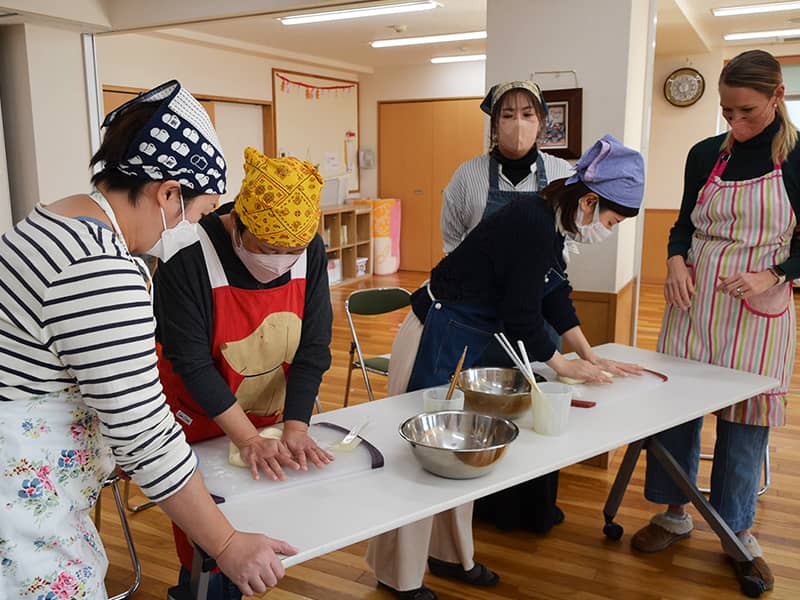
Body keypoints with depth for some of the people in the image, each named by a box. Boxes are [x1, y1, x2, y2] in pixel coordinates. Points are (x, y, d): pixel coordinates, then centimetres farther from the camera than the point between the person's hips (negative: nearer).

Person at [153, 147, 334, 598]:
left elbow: (314, 348, -10)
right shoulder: (188, 256, -24)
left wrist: (295, 427, -18)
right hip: (203, 422, -3)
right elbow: (191, 362, -22)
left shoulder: (311, 251, -12)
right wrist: (248, 437, -23)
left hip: (274, 416, 4)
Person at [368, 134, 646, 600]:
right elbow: (522, 316, -21)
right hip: (438, 342, -10)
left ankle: (450, 554, 33)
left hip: (474, 342, 10)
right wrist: (564, 366, -6)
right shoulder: (531, 226, -24)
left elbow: (556, 296, 14)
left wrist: (591, 356, 11)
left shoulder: (548, 223, 5)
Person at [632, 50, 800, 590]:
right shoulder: (705, 154, 3)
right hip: (693, 298, 3)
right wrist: (676, 259, -8)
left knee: (744, 415, 5)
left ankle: (738, 528, 25)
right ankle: (675, 513, 25)